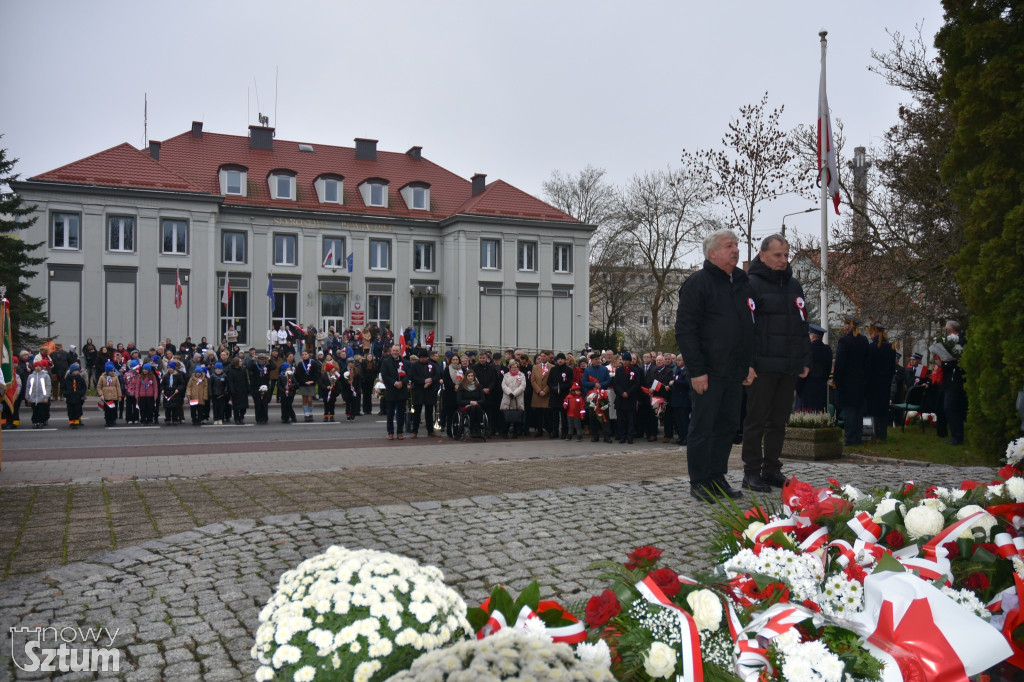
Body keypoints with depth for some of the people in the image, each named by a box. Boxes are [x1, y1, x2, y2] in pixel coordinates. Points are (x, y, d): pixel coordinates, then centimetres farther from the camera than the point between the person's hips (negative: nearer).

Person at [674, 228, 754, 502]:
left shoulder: (743, 283, 16)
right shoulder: (698, 283, -7)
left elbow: (750, 328, 23)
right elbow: (685, 330, -12)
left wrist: (750, 364, 15)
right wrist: (697, 371, -17)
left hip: (735, 373, 7)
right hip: (708, 373, -7)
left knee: (728, 426, 11)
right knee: (702, 427, -1)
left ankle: (717, 478, 21)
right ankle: (699, 482, 9)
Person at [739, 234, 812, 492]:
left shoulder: (794, 286, 17)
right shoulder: (752, 284, -4)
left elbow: (802, 325, 20)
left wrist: (805, 360, 13)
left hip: (789, 368, 6)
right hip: (762, 367, -6)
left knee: (779, 421, 11)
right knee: (756, 420, -1)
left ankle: (771, 469, 19)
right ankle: (752, 473, 6)